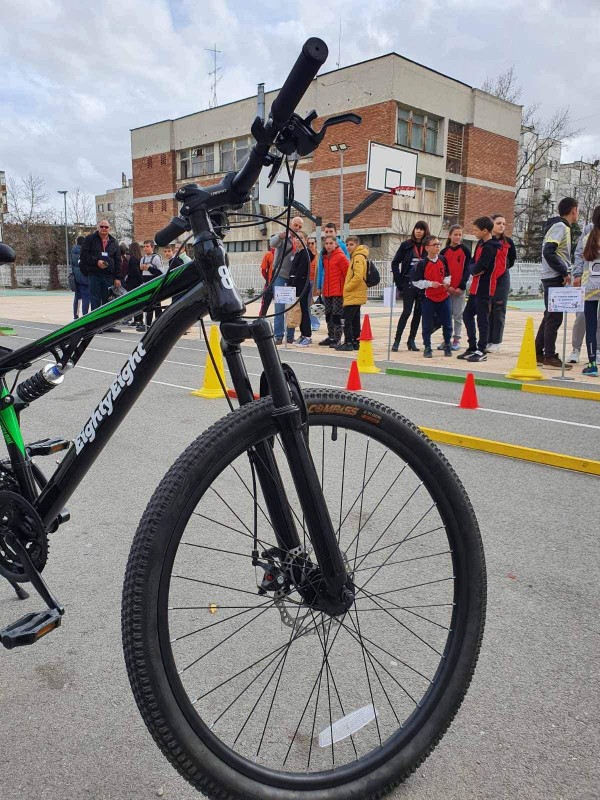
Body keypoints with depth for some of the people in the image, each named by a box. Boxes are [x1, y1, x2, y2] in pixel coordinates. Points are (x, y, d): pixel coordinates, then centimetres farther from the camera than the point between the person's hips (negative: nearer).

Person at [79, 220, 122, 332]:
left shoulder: (113, 242, 15)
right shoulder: (90, 239, 5)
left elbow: (118, 261, 12)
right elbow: (83, 255, -2)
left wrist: (117, 277, 4)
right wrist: (96, 261, -15)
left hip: (109, 276, 3)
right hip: (94, 274, -3)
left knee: (108, 300, 4)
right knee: (95, 300, -2)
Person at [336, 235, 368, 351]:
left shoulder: (358, 257, -12)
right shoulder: (355, 257, 19)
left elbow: (358, 276, -23)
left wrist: (346, 287, -15)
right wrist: (347, 288, 15)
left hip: (354, 295, -10)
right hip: (356, 295, 10)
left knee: (347, 320, -9)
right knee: (355, 320, 12)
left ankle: (348, 342, -8)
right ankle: (356, 342, 16)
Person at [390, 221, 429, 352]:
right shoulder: (406, 245, 1)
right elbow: (395, 263, 1)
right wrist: (399, 282, -4)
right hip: (408, 283, -3)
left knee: (418, 312, 6)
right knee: (407, 311, -8)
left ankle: (411, 340, 16)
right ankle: (397, 340, -2)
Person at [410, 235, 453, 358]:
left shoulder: (443, 260, 4)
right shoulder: (422, 264, -10)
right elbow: (415, 281, -7)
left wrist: (447, 281, -4)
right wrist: (430, 284, -15)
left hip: (444, 297, 4)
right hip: (428, 298, -4)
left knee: (447, 324, 8)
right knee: (428, 325, 2)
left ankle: (447, 346, 25)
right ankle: (427, 348, 15)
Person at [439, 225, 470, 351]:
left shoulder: (465, 250, 2)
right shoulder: (444, 251, 6)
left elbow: (467, 269, -1)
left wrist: (461, 286, -9)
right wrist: (447, 286, -8)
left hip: (459, 288, -2)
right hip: (446, 288, 2)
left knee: (458, 315, 1)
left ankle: (456, 340, 8)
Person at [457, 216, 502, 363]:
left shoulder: (489, 247, -16)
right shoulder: (481, 244, 13)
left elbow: (479, 267, -23)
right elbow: (472, 265, 12)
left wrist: (474, 269, -2)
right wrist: (474, 269, -8)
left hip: (484, 289, -10)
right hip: (476, 287, 10)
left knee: (482, 319, -4)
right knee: (467, 315, 14)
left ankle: (481, 351, 3)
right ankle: (473, 347, 23)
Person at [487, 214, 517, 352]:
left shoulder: (508, 241, 3)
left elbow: (512, 259, 15)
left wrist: (503, 268, 8)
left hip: (502, 279, 0)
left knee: (499, 310, 0)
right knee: (486, 310, 4)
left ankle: (496, 342, 5)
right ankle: (486, 340, 12)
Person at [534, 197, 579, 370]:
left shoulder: (559, 226, 17)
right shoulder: (560, 226, -11)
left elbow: (548, 250, 18)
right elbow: (548, 252, -22)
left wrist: (565, 272, 10)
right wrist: (564, 272, -17)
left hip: (553, 278, 10)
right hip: (555, 278, -10)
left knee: (550, 316, 13)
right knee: (554, 317, -6)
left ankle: (538, 353, 18)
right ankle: (550, 357, -2)